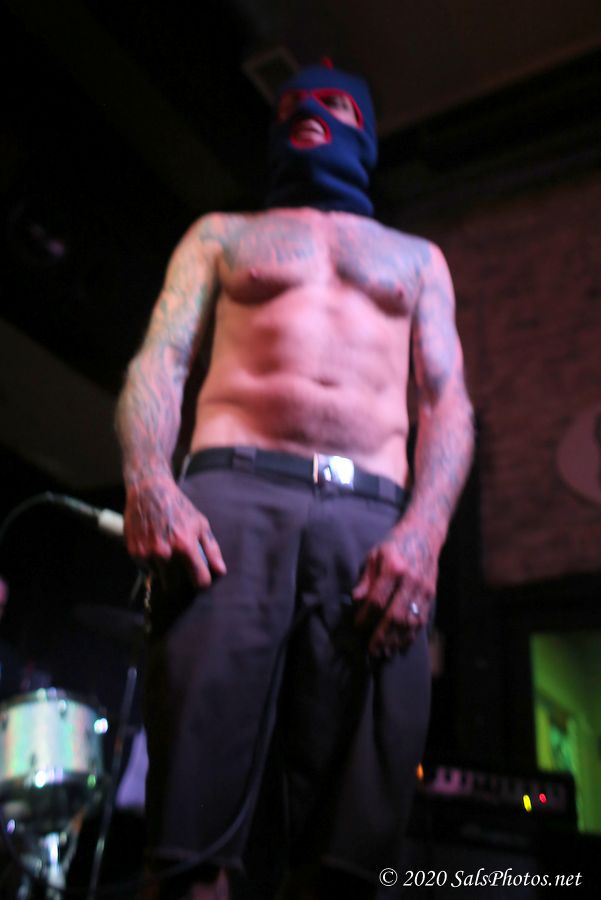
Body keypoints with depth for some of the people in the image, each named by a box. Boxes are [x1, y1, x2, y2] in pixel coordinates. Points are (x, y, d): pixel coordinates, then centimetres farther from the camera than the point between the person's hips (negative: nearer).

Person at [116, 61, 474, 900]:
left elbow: (448, 400, 15)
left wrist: (424, 530, -6)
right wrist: (148, 481, -11)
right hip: (234, 493, -1)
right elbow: (160, 359, 12)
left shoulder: (418, 257, 30)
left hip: (375, 521, 1)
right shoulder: (221, 232, 28)